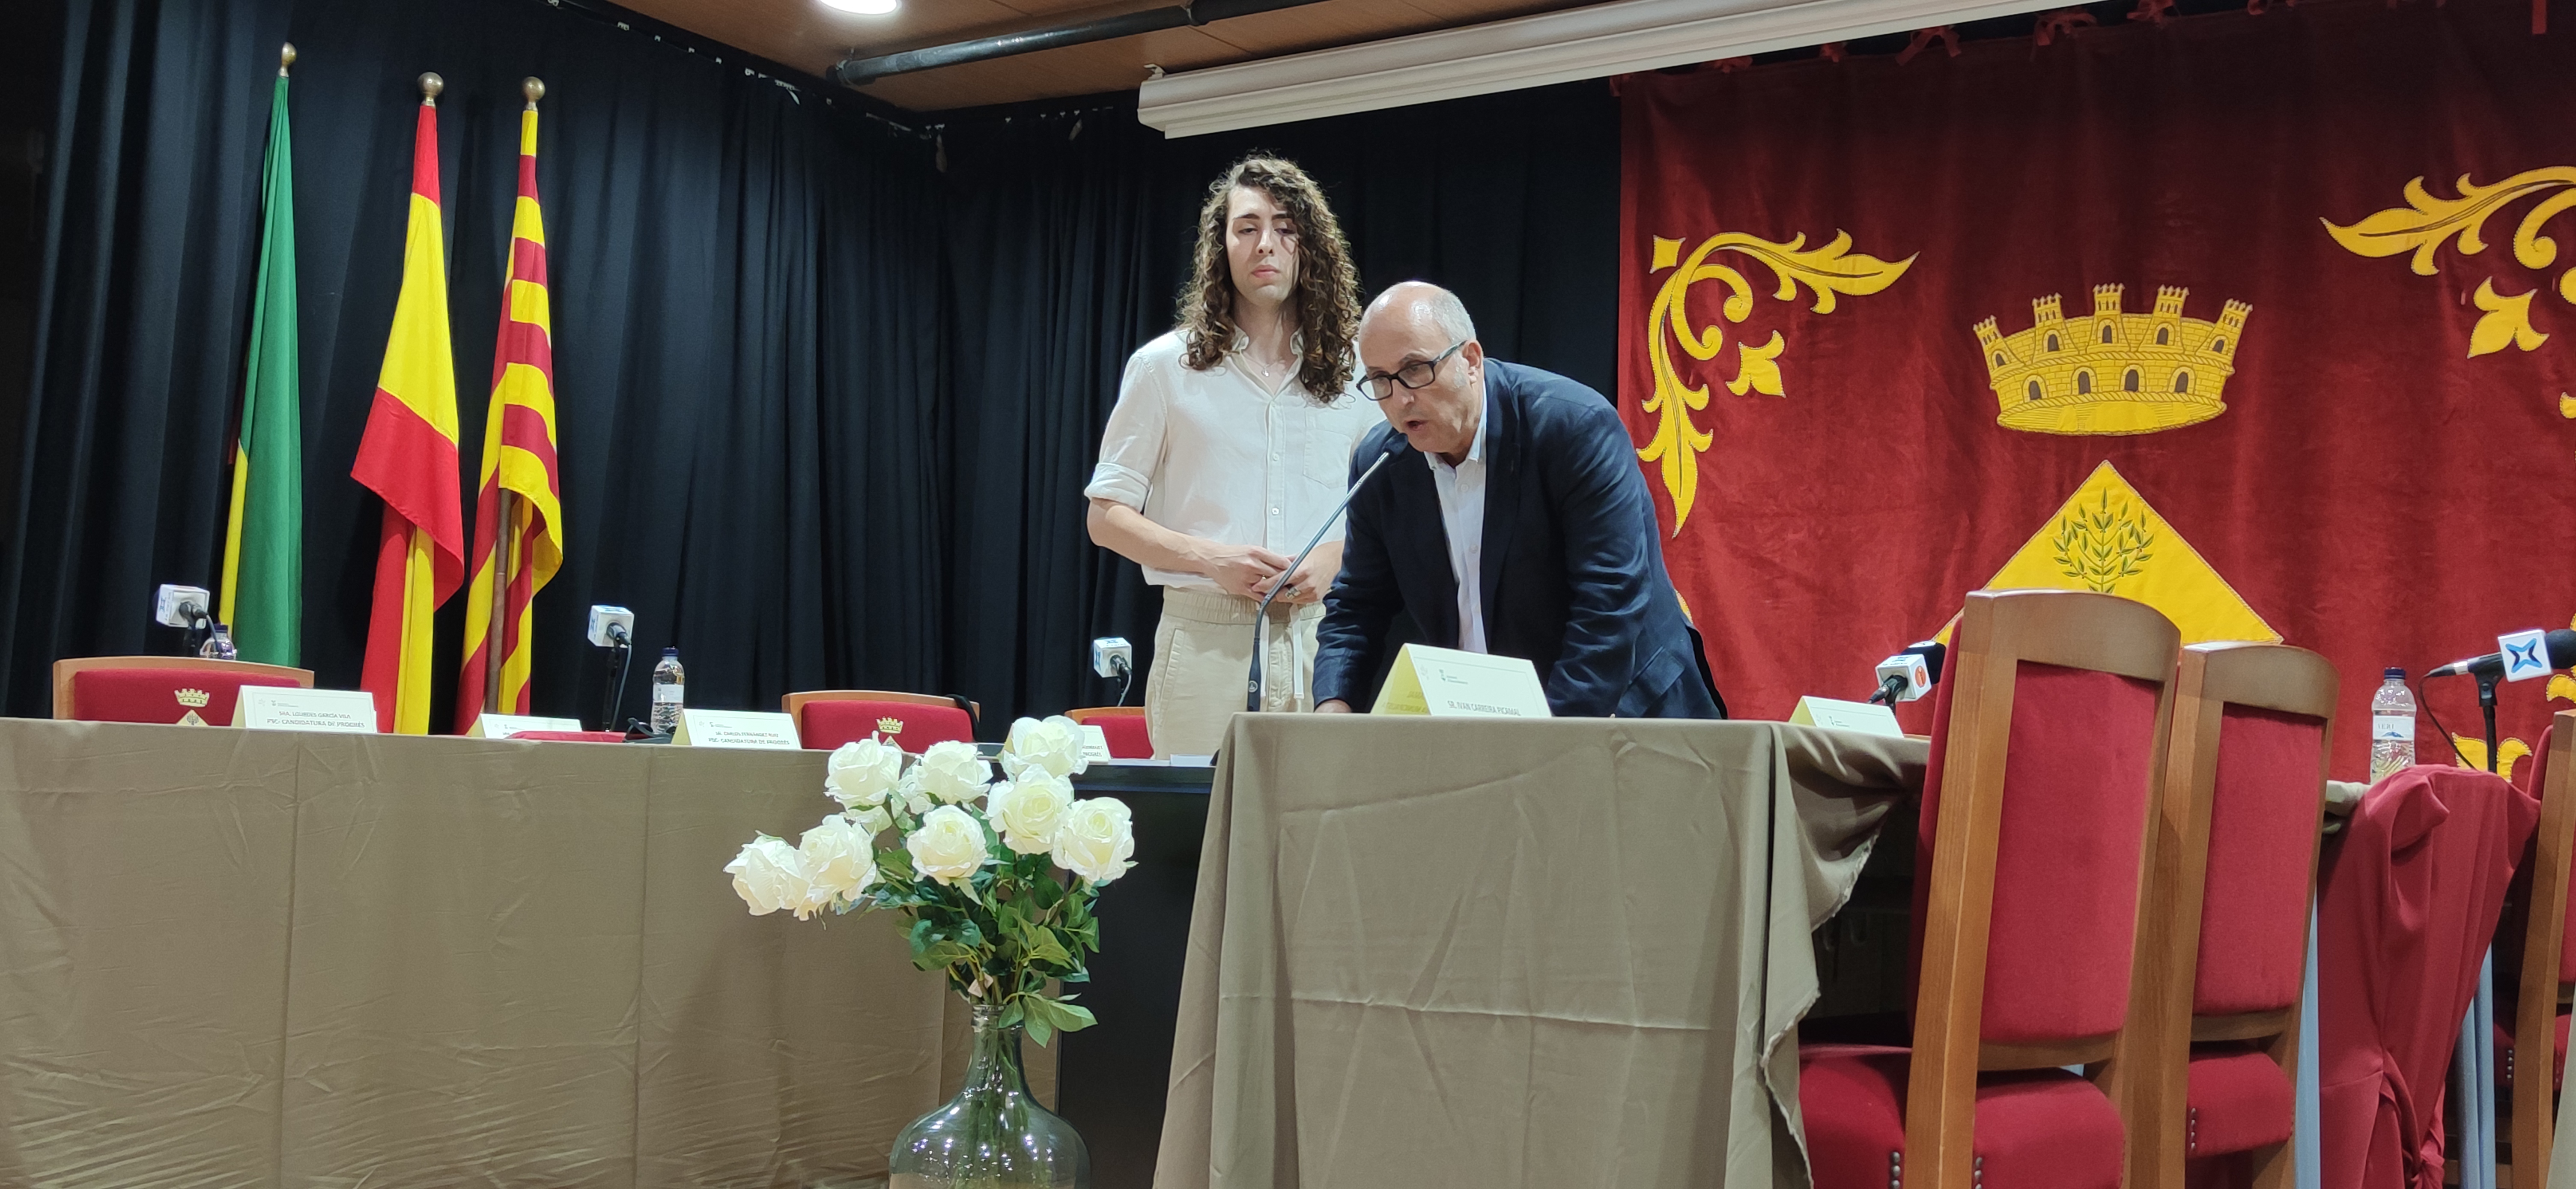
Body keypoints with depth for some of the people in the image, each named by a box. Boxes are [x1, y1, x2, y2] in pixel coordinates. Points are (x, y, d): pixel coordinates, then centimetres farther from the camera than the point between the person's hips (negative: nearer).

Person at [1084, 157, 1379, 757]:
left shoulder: (1353, 371, 12)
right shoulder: (1165, 366, 6)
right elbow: (1106, 516, 5)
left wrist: (1334, 559, -6)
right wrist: (1212, 560, -10)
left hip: (1321, 636, 2)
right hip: (1205, 640, -2)